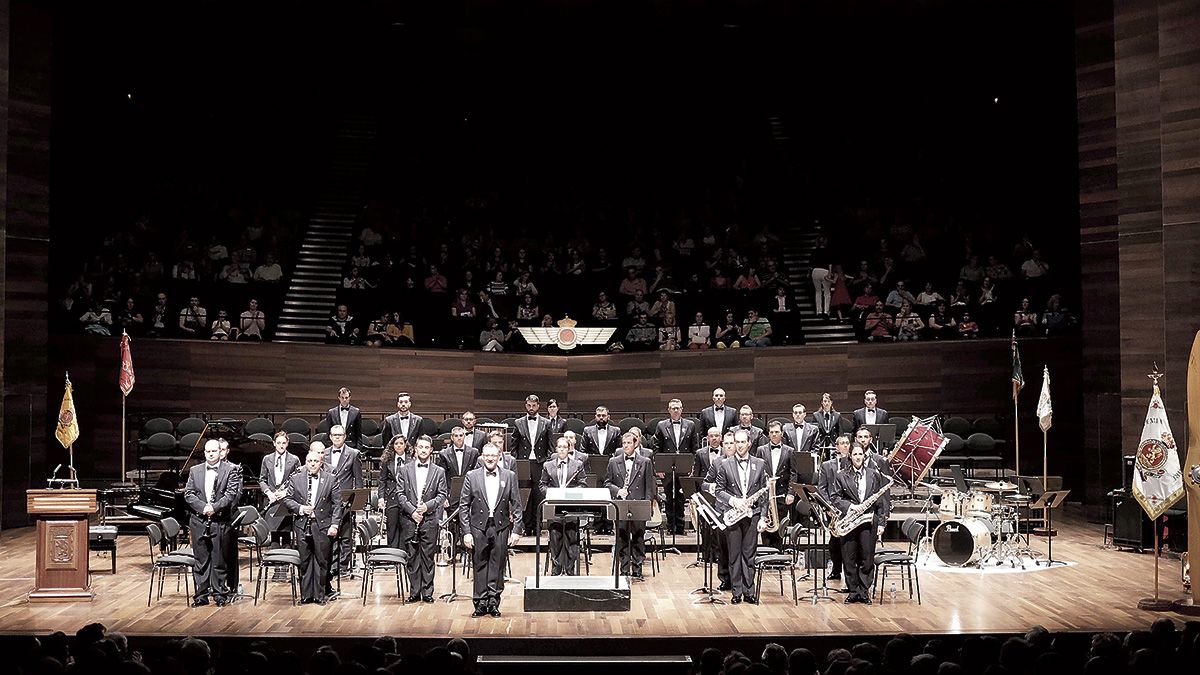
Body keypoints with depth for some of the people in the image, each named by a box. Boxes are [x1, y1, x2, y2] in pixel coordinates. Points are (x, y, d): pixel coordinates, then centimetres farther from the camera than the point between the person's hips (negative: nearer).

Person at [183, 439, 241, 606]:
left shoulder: (230, 470, 1)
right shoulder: (195, 471, 10)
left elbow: (231, 493, -8)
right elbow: (188, 494, 3)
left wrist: (215, 507, -18)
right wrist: (203, 507, -12)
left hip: (221, 522, -2)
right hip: (199, 521, 2)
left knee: (219, 559, 4)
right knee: (200, 559, 6)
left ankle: (219, 593, 14)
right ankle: (201, 594, 13)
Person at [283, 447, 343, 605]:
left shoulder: (330, 479, 2)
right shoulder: (296, 478, 6)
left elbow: (337, 503, 1)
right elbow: (287, 499, 8)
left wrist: (334, 524, -7)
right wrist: (300, 508, -10)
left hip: (322, 525, -1)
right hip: (302, 525, 1)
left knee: (321, 561, 3)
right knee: (304, 561, 6)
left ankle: (320, 594, 12)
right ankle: (306, 594, 14)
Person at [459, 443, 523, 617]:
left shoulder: (509, 476, 4)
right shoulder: (472, 476, 2)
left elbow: (516, 505, 4)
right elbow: (463, 506, 1)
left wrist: (516, 530, -3)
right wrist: (466, 532, -5)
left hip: (501, 527, 0)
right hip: (479, 527, 0)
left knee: (497, 565, 3)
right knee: (480, 565, 4)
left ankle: (494, 602, 12)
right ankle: (481, 603, 12)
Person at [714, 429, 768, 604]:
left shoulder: (760, 464, 6)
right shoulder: (725, 465, 3)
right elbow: (719, 491, 4)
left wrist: (762, 517, 1)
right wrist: (734, 500, -13)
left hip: (752, 515, 1)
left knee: (749, 555, 4)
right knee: (734, 555, 3)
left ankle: (749, 592, 11)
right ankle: (736, 592, 11)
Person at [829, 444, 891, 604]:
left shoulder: (875, 475, 8)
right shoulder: (842, 476, 7)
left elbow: (882, 501, 7)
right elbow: (833, 497, 3)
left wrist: (881, 523, 0)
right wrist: (848, 506, -13)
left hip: (869, 521, 0)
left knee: (867, 559, 2)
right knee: (849, 559, 3)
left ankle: (864, 592, 12)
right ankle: (852, 591, 12)